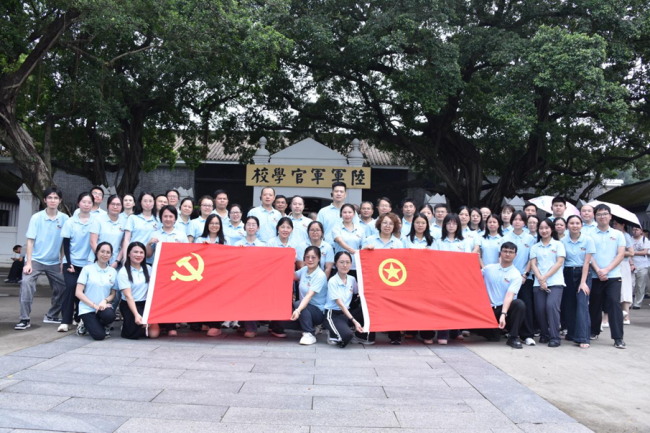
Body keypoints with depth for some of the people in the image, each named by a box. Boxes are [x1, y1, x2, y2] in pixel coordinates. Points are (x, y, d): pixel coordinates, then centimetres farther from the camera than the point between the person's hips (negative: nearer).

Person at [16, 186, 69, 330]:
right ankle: (24, 319, -15)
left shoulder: (64, 219, -4)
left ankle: (51, 316, 25)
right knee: (26, 283, -22)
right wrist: (28, 263, -14)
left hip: (54, 262, 3)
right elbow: (30, 241, -8)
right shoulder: (36, 217, -8)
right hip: (36, 259, -3)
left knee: (61, 288, 6)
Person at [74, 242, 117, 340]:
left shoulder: (113, 272, 7)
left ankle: (104, 326, 1)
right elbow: (78, 293, -5)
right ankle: (86, 324, 12)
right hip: (87, 308, -2)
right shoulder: (87, 269, -1)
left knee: (110, 315, -35)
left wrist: (105, 301, -13)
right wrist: (94, 305, -14)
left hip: (104, 307, 2)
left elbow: (113, 294, 10)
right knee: (99, 335, -22)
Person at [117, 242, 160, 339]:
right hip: (129, 305, -3)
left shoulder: (148, 269, 5)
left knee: (154, 333, -16)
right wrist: (136, 315, -24)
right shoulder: (123, 272, -8)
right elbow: (128, 296, -15)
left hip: (146, 303, 3)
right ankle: (127, 326, 10)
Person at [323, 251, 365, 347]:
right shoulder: (332, 281, -14)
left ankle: (361, 334, 2)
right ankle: (333, 334, 1)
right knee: (347, 335, -34)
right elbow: (340, 304, -19)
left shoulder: (352, 279, 4)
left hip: (347, 312, 6)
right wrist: (354, 321, -26)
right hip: (333, 315, -6)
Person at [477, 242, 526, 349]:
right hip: (489, 309, 2)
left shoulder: (516, 275, -7)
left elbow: (509, 296, -21)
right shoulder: (489, 268, 4)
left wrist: (503, 314, -32)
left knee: (519, 304, -34)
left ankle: (513, 337, -19)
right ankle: (494, 331, 18)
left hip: (506, 307, -2)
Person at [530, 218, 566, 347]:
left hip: (555, 282, -3)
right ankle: (544, 335, 14)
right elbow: (533, 264, 7)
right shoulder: (535, 247, 15)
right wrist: (540, 279, -11)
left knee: (551, 305, -21)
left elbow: (559, 263, -2)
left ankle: (555, 337, -14)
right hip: (538, 283, 3)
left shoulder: (558, 244, 8)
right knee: (540, 309, -5)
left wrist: (545, 277, -10)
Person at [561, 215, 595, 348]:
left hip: (583, 273, -3)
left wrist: (583, 282, -12)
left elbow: (586, 262, -8)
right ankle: (571, 333, 22)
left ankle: (582, 338, -13)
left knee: (582, 304, -13)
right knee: (569, 305, 7)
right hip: (568, 274, 3)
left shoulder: (588, 240, -6)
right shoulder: (563, 241, 0)